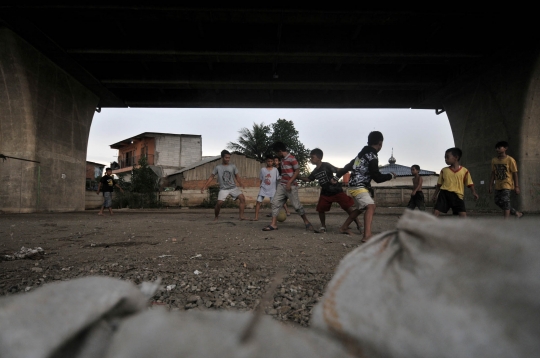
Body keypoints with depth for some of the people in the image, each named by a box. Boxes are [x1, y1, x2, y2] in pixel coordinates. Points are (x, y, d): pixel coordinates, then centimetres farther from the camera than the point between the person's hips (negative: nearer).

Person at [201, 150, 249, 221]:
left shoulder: (233, 166, 2)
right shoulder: (218, 167, -2)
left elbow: (237, 176, 9)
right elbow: (211, 177, 2)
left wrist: (241, 184, -10)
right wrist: (204, 186, -3)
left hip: (233, 187, 2)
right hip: (223, 189, -2)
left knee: (242, 198, -15)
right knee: (219, 202, -18)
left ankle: (241, 216, -9)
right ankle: (216, 216, 8)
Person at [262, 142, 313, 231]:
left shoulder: (291, 158, -12)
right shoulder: (282, 159, 12)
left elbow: (297, 171, -13)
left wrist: (289, 182, -17)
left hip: (291, 186, -8)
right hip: (282, 185, 8)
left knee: (297, 205, -2)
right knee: (275, 202, -4)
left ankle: (307, 222, 18)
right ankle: (273, 224, -3)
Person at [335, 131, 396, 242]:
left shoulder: (363, 153, 13)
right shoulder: (372, 156, -15)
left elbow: (349, 165, 22)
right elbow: (377, 177, -17)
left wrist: (337, 176, 30)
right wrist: (391, 175, 0)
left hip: (355, 186, 10)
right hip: (359, 187, -10)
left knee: (360, 208, 25)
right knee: (371, 207, -22)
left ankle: (344, 227, 35)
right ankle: (367, 236, -36)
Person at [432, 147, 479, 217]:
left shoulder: (464, 171, 4)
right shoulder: (444, 170, 8)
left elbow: (470, 184, 6)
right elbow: (439, 184, 14)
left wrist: (474, 192, -9)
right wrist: (435, 195, 11)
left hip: (457, 195, -1)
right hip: (444, 193, 1)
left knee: (463, 214, -10)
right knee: (436, 211, -9)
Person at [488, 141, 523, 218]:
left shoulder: (510, 160, -8)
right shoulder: (494, 160, 6)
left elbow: (515, 173, -6)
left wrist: (516, 186, -8)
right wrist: (491, 185, 7)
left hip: (507, 185, -6)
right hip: (498, 186, 6)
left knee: (505, 202, -10)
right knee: (498, 202, 7)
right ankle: (517, 213, 25)